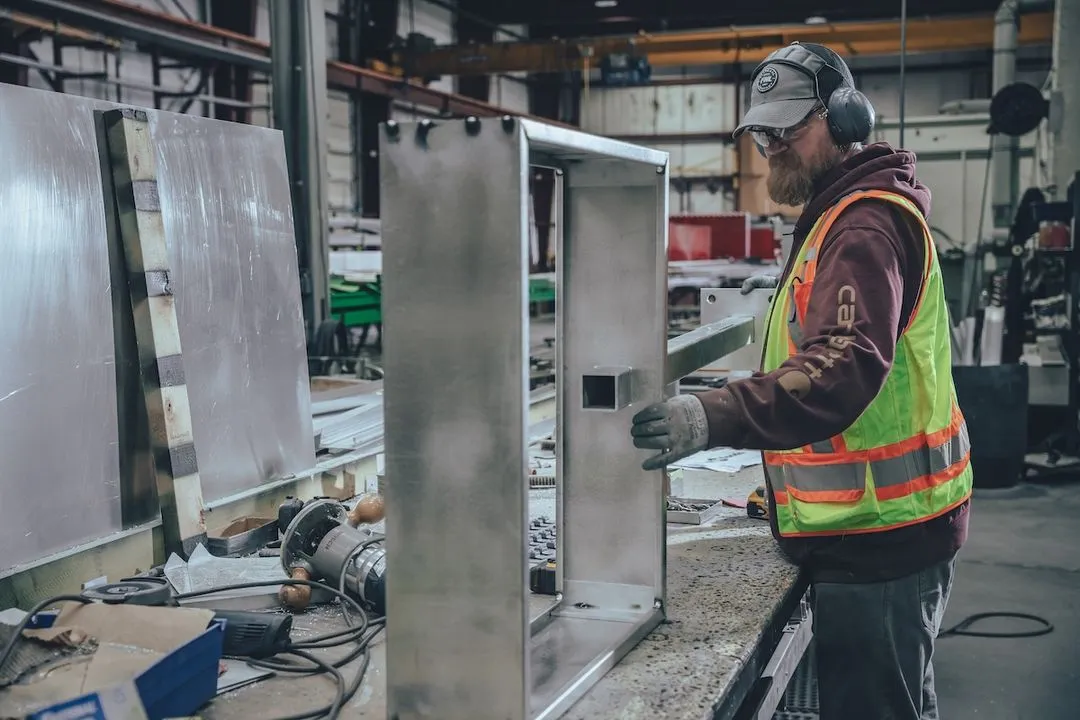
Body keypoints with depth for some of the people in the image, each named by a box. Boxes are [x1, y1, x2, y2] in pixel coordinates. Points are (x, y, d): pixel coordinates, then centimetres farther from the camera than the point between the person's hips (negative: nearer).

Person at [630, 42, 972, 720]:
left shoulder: (866, 224, -17)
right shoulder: (840, 212, 18)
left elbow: (843, 369, -34)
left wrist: (713, 417, -44)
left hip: (879, 530, -11)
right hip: (879, 523, 11)